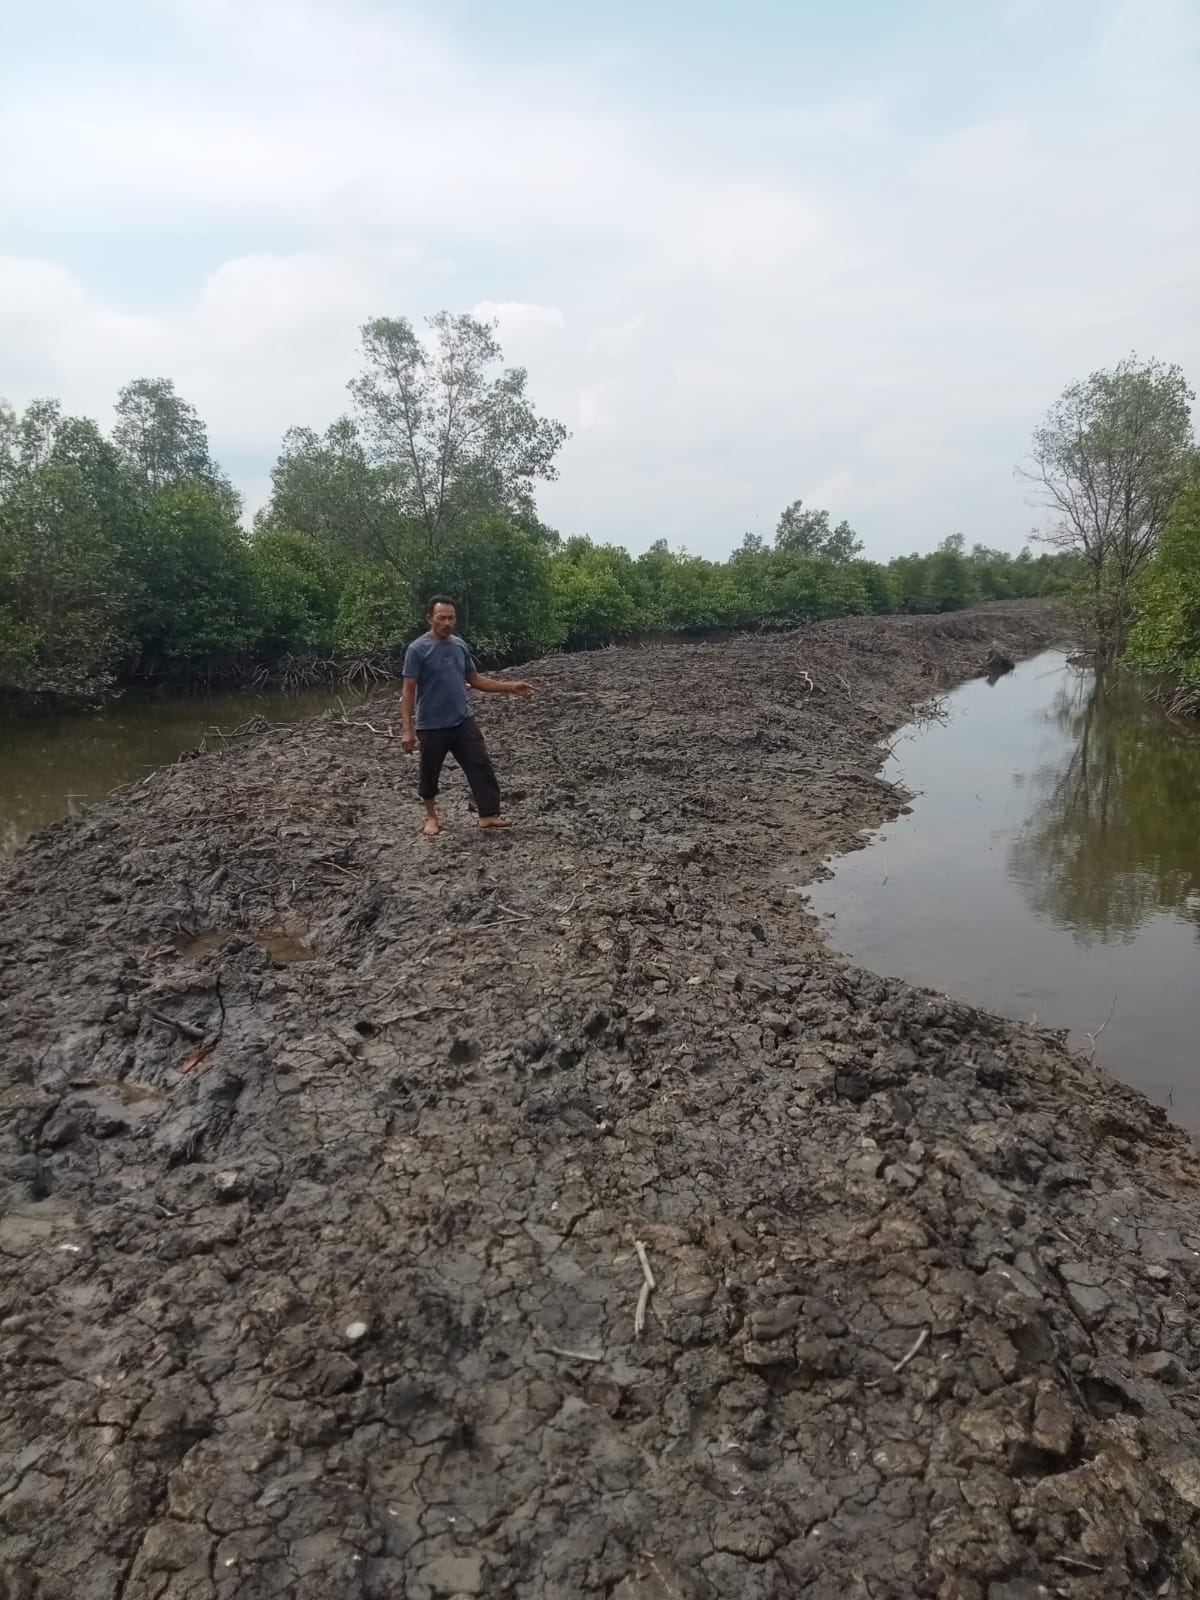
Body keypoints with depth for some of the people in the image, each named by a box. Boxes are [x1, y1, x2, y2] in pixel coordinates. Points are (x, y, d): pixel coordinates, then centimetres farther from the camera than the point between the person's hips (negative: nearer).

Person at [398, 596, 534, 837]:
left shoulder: (460, 645, 4)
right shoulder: (417, 650, -13)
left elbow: (475, 680, 13)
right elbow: (408, 691, -13)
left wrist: (511, 687, 6)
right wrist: (407, 730, -19)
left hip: (463, 722, 5)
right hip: (431, 726, -5)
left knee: (481, 766, -2)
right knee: (430, 774, 9)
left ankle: (489, 815, 4)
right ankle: (431, 817, 29)